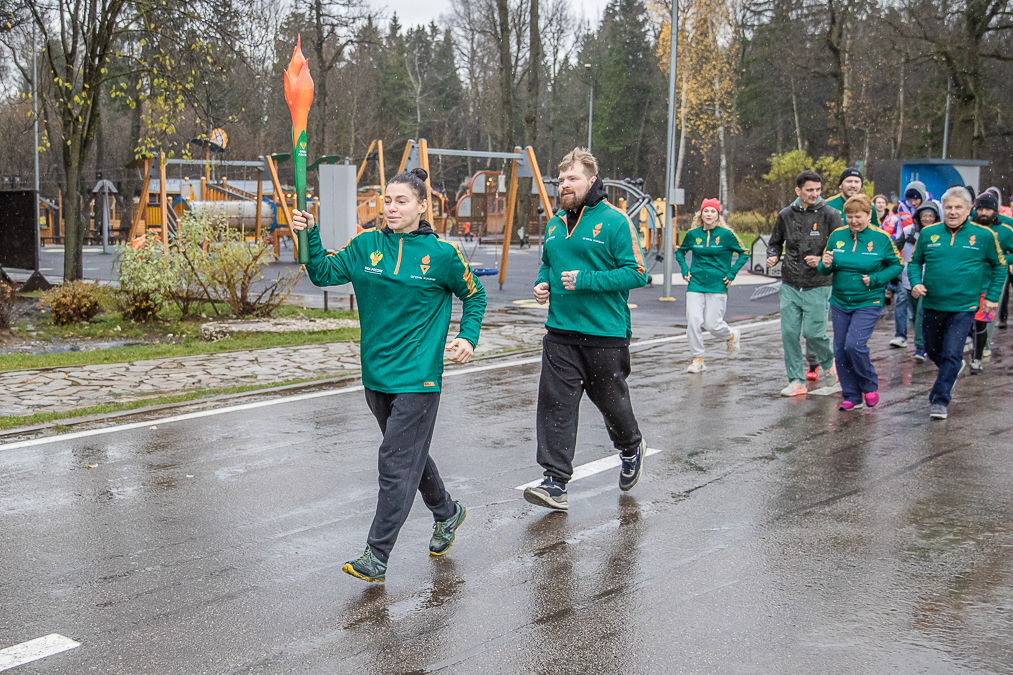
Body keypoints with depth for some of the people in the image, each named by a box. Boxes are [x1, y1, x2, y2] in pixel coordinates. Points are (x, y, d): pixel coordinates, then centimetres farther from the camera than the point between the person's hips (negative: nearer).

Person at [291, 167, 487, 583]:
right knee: (410, 455, 19)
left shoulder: (442, 254, -5)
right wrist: (310, 237, -14)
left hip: (418, 378, -5)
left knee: (396, 464, -7)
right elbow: (324, 273, 1)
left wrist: (468, 336, -5)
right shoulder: (366, 246, 4)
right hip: (376, 375, 5)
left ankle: (376, 557, -1)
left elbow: (474, 295, 8)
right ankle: (446, 513, 43)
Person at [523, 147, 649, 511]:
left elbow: (637, 273, -14)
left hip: (605, 334, -5)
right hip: (560, 332, 5)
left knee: (610, 398, 11)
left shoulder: (615, 221, -9)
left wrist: (585, 280, -20)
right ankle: (555, 483, -1)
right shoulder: (555, 224, 11)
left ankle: (631, 448, 42)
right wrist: (542, 283, 4)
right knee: (555, 403, -4)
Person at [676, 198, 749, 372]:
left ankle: (732, 337, 30)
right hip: (695, 284, 3)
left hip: (718, 285, -2)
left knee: (713, 324, -4)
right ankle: (698, 360, 3)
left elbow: (744, 253, 6)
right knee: (693, 322, -9)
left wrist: (732, 273, 0)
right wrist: (684, 269, 9)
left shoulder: (726, 234, -3)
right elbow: (680, 252, 23)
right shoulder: (693, 234, 5)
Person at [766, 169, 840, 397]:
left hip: (817, 286, -3)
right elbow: (775, 242, 21)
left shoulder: (829, 215, -4)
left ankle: (828, 363, 25)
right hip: (789, 286, 3)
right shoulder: (786, 215, 6)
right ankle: (796, 380, 11)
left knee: (813, 332, -6)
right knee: (789, 333, 0)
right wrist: (772, 257, 1)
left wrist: (822, 260, -17)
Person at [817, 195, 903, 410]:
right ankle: (851, 396, 20)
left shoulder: (881, 238, -6)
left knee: (854, 345, -19)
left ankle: (870, 386, 7)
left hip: (868, 303, -4)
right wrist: (825, 265, -14)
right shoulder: (836, 236, 2)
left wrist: (875, 279, -12)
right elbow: (824, 269, 10)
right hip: (839, 302, 4)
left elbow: (896, 265, 3)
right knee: (840, 350, 5)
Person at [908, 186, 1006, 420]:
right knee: (933, 352, 18)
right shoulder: (928, 234, 1)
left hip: (963, 307, -3)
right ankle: (952, 370, 50)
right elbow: (915, 262, 12)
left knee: (951, 354, -10)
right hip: (932, 304, 3)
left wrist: (992, 296, 4)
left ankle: (940, 400, -1)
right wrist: (915, 283, -6)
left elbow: (999, 266, 9)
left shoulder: (983, 236, -3)